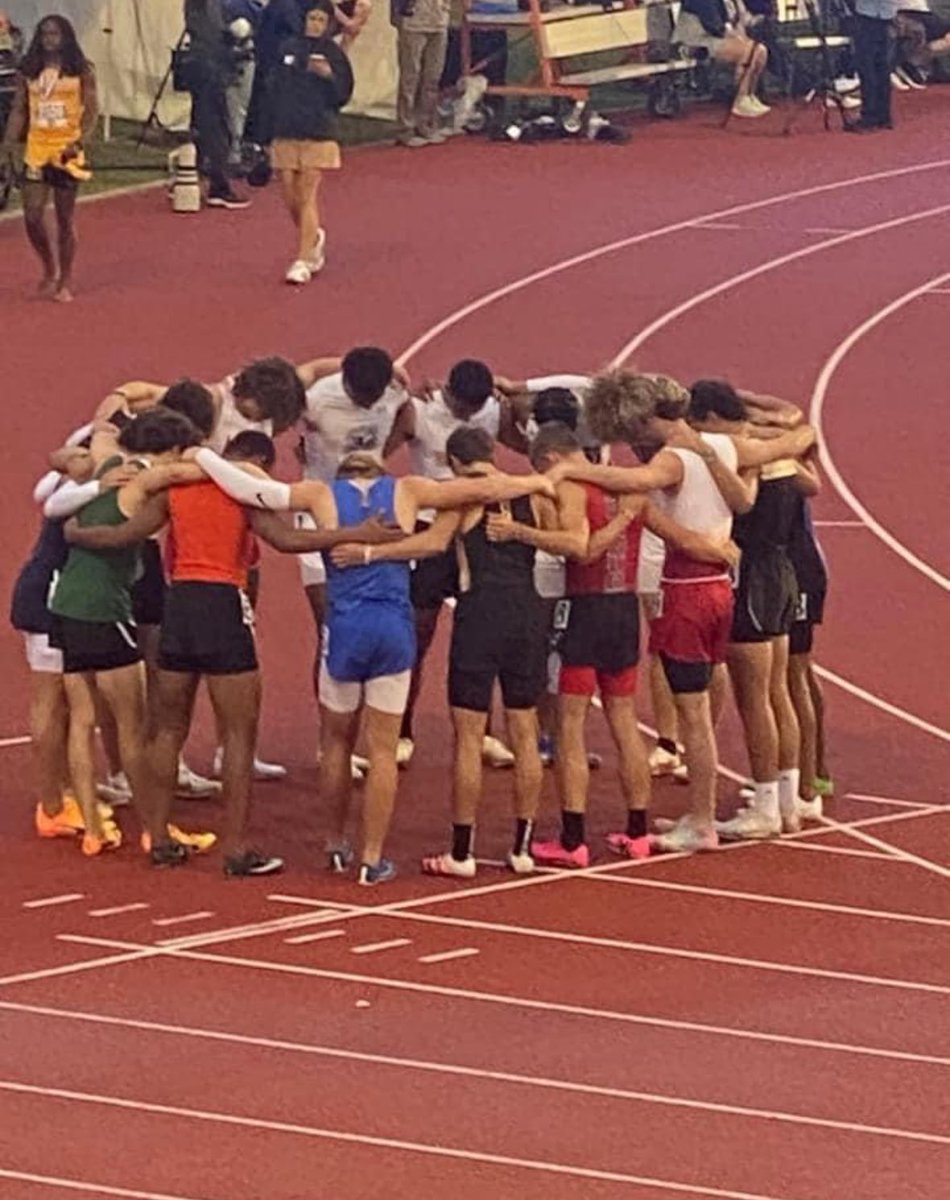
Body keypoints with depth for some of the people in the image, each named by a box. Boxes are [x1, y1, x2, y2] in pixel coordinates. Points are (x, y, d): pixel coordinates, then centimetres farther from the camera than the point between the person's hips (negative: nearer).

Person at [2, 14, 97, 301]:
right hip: (35, 151, 2)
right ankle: (49, 269, 20)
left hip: (67, 151, -2)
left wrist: (79, 141, -16)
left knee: (65, 219, 5)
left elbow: (91, 110, -2)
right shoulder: (28, 71, 6)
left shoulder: (81, 70, -1)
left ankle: (65, 282, 16)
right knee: (32, 217, -5)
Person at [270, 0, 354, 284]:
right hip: (286, 133, 4)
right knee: (290, 199, 7)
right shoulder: (289, 50, 8)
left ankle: (304, 261, -7)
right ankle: (314, 238, 35)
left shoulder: (333, 53, -2)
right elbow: (276, 90, 15)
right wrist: (271, 130, 14)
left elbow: (343, 95, -3)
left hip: (318, 135, -4)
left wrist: (329, 75, -22)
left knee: (307, 197, -9)